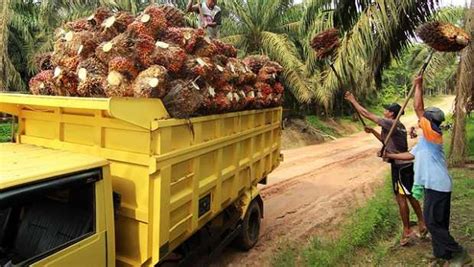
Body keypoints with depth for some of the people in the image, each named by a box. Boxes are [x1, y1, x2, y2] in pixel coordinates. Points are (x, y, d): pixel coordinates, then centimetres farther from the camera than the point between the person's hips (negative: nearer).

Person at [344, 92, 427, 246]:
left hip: (400, 166, -9)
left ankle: (407, 231, 8)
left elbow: (367, 114, -14)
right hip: (407, 164, 9)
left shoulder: (390, 123, -15)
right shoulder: (399, 126, 13)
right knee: (410, 195, 18)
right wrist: (372, 131, 20)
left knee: (401, 197, -1)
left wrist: (352, 100, -6)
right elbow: (386, 140, 28)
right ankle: (422, 224, 27)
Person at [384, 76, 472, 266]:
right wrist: (390, 155, 22)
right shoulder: (425, 139, 14)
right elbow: (410, 155, 22)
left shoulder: (432, 134, -14)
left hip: (437, 185, -10)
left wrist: (418, 85, -13)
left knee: (432, 222, -2)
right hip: (434, 184, 10)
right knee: (436, 222, 15)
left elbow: (418, 108, -21)